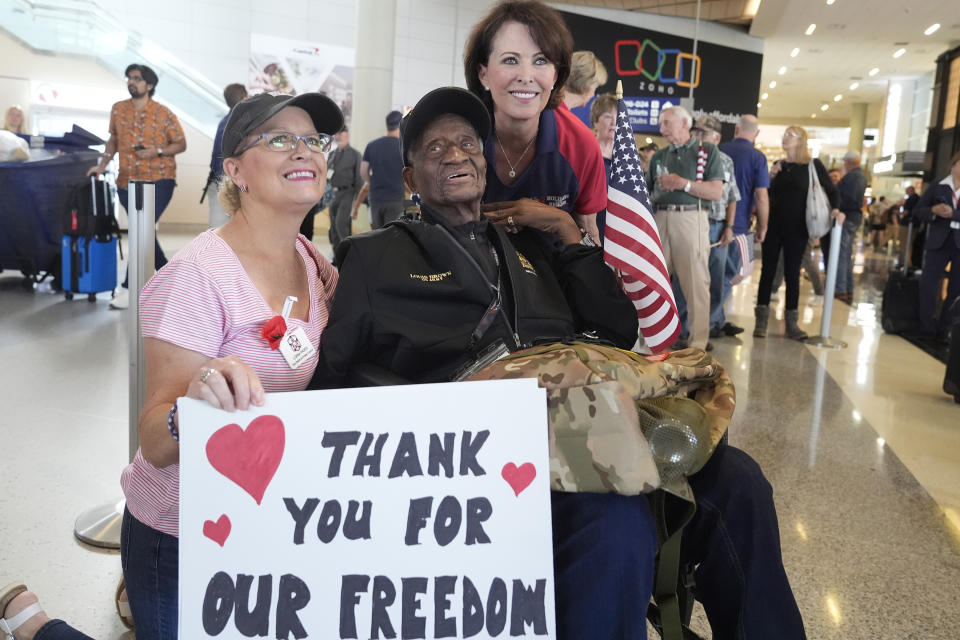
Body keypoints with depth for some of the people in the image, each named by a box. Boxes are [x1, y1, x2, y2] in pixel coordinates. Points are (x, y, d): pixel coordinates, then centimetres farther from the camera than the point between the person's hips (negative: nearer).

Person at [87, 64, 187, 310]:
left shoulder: (163, 114, -5)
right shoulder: (118, 109, 8)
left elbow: (181, 144, 0)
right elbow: (113, 139, 19)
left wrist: (157, 152, -15)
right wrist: (103, 164, 7)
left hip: (159, 179, -5)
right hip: (127, 180, 5)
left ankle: (128, 288, -13)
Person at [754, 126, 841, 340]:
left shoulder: (813, 165, -1)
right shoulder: (779, 165, 9)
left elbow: (831, 190, 2)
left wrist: (835, 209, -15)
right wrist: (770, 177, -5)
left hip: (796, 228, -3)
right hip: (773, 225, 3)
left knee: (792, 273, 3)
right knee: (768, 270, 3)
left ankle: (791, 323, 10)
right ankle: (761, 320, 8)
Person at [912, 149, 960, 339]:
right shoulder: (937, 187, 6)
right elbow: (917, 211, 6)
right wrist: (933, 210, -11)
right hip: (938, 242, -1)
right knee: (928, 284, -4)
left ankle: (943, 328, 13)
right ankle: (927, 328, 6)